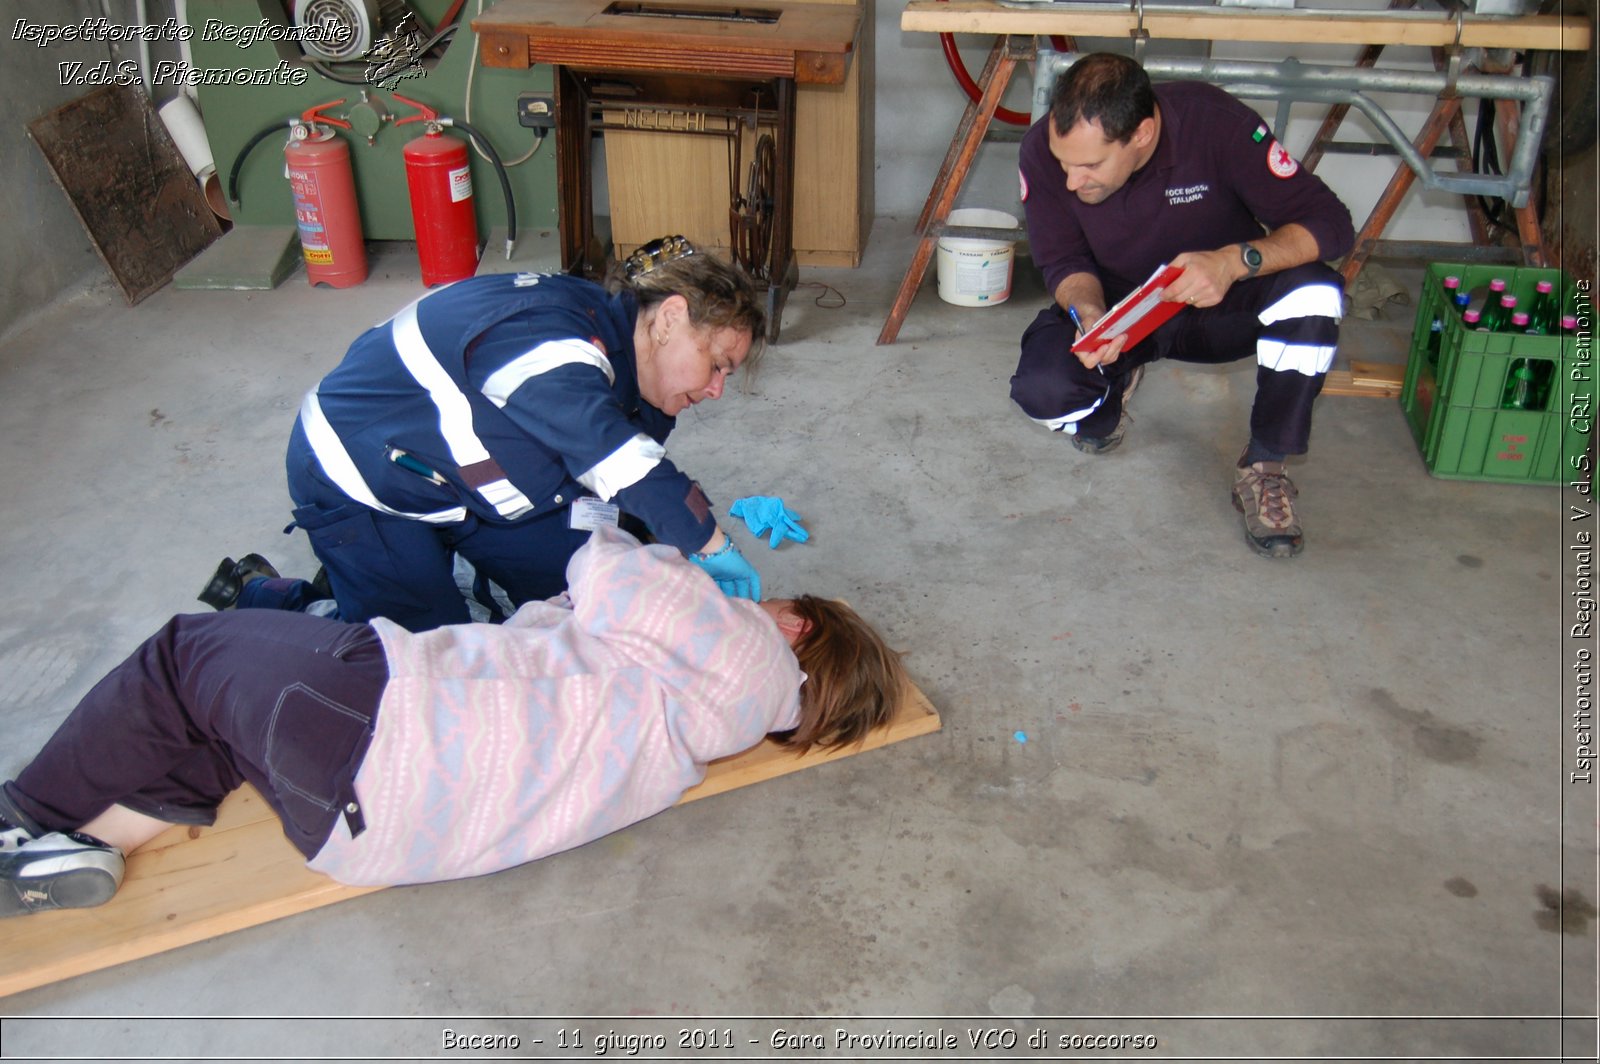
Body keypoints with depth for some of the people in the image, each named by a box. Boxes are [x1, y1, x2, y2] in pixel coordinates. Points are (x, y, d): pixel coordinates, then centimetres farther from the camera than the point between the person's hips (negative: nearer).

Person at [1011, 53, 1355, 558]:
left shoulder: (1215, 122, -29)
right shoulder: (1044, 148, -23)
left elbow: (1330, 222, -24)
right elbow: (1063, 262, -9)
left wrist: (1237, 261, -42)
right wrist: (1088, 312, -32)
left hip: (1218, 306, -1)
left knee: (1315, 296, -33)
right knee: (1040, 390, -28)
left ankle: (1263, 469, -12)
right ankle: (1112, 383, 12)